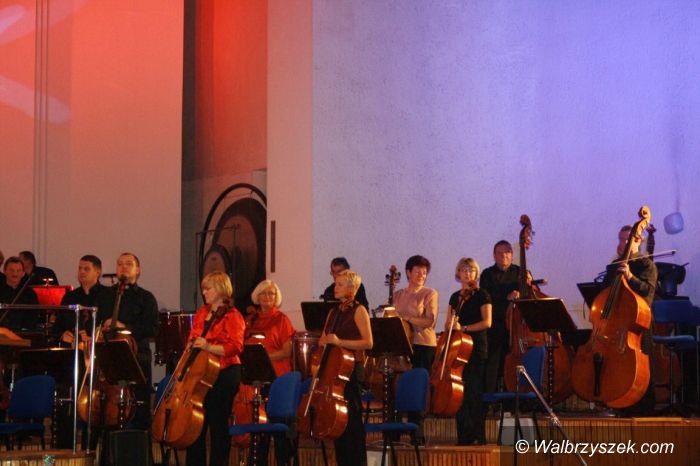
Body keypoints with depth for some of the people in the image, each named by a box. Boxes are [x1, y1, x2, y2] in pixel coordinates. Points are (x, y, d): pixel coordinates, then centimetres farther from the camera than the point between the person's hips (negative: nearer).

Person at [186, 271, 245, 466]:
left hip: (223, 376, -7)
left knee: (218, 424, -2)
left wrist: (209, 347, -28)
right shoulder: (201, 313, 15)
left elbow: (235, 347, -18)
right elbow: (193, 341, 26)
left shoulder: (232, 316, -7)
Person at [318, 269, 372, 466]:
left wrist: (340, 342, -21)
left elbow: (368, 342, -13)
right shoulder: (334, 312, 17)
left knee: (351, 419, -7)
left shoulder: (358, 310, -4)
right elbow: (323, 340, 23)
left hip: (351, 370, -7)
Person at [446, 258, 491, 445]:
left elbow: (487, 322, -12)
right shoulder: (455, 297, 16)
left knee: (474, 392, -8)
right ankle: (463, 436, 10)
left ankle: (478, 436, -5)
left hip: (476, 347, -6)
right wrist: (451, 323, -4)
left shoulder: (482, 295, -2)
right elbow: (448, 325, 19)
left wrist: (464, 328, -19)